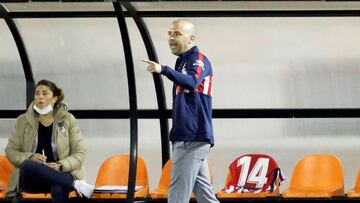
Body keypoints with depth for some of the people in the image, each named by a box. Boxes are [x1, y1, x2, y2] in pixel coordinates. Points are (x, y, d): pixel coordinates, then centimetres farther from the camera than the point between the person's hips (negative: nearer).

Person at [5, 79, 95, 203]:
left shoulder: (68, 120, 9)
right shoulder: (22, 121, 12)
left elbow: (80, 153, 7)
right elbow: (10, 151, 12)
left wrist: (60, 166, -14)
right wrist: (30, 158, -10)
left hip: (61, 174, -1)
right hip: (32, 179, 2)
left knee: (59, 190, -40)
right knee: (27, 165, -37)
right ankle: (75, 184, -32)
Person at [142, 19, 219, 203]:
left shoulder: (198, 60, -9)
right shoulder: (182, 62, 20)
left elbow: (191, 82, -30)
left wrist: (164, 70, -44)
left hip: (193, 138, -10)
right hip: (189, 138, 10)